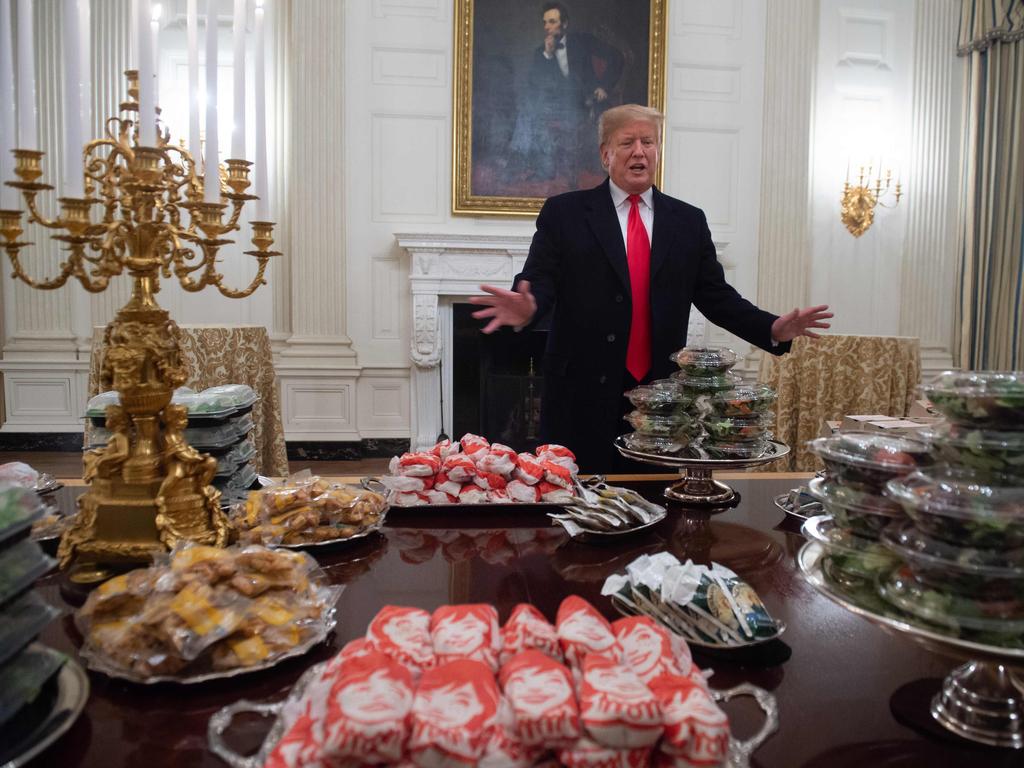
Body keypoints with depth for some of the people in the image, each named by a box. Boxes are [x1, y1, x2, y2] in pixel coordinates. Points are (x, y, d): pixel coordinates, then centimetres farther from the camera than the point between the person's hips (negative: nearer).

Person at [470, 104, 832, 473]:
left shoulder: (689, 220, 11)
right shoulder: (564, 212, 3)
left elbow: (715, 295, 10)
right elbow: (540, 280, -5)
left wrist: (772, 328, -4)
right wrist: (527, 307, -29)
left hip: (662, 394, 3)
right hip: (583, 394, -2)